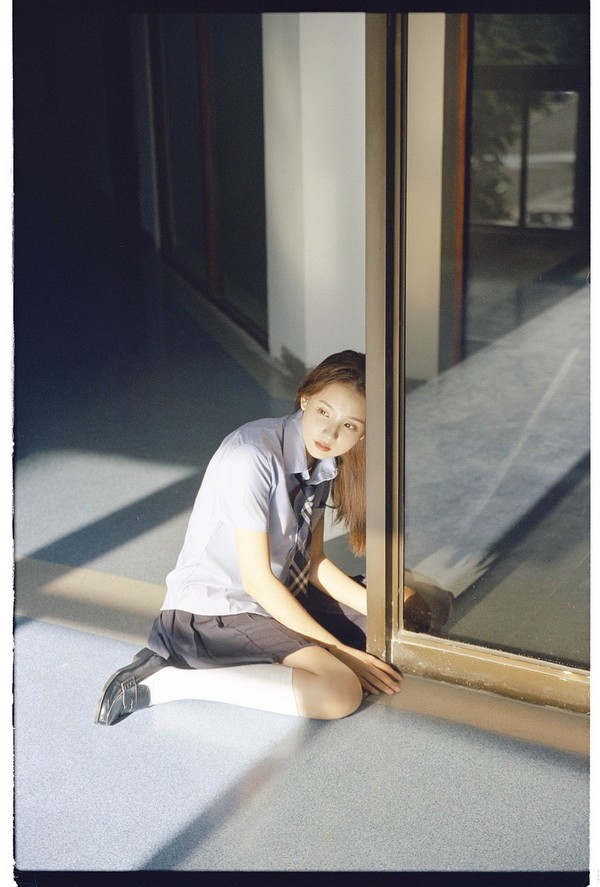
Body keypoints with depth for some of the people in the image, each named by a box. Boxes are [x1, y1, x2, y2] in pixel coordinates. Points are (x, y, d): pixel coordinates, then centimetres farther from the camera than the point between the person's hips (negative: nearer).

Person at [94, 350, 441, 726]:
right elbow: (257, 581, -22)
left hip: (277, 596, 9)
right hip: (211, 611, -9)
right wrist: (337, 649, -17)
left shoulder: (323, 461, 1)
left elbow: (314, 563, 7)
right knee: (342, 693, -25)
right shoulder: (252, 457, -25)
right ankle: (164, 680, -17)